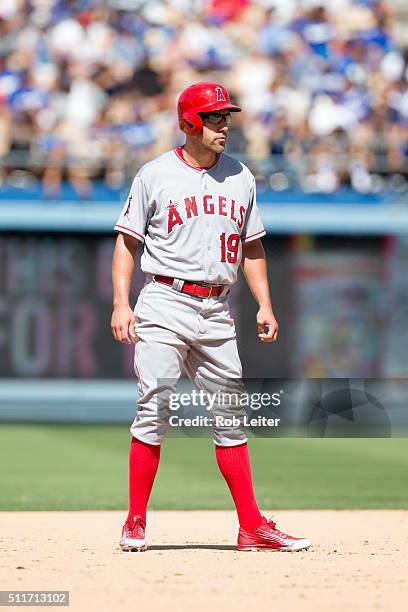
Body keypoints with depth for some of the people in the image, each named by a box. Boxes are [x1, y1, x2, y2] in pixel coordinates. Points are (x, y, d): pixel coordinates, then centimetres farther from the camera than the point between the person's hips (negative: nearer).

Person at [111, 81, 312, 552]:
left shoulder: (240, 178, 12)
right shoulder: (155, 175, 0)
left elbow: (251, 246, 18)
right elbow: (127, 241, 1)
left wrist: (264, 305, 9)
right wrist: (121, 303, -10)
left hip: (217, 311, 4)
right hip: (165, 305, -4)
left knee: (230, 416, 6)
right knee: (154, 409, -10)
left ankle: (252, 527, 8)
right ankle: (135, 524, -4)